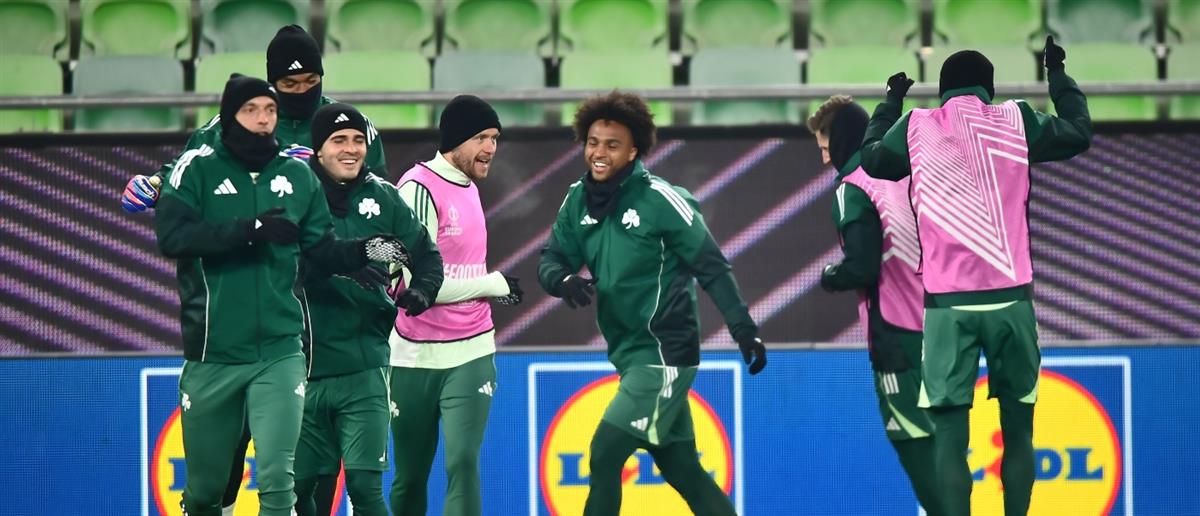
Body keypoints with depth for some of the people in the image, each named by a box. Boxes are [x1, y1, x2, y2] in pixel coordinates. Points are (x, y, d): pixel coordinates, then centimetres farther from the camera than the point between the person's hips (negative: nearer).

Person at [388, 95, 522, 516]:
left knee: (463, 464, -11)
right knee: (410, 477, 7)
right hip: (416, 357, -5)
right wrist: (496, 284, -9)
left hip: (470, 354, 5)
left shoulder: (469, 188, 10)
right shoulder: (419, 189, -14)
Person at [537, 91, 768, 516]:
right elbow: (551, 260, 6)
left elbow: (712, 268, -11)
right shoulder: (580, 199, 5)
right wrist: (565, 281, -18)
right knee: (682, 470, 11)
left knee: (605, 455, -12)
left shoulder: (660, 200, -14)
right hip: (628, 354, 7)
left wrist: (744, 330, -16)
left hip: (663, 353, -7)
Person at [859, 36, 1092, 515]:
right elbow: (1079, 133, 19)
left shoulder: (916, 127, 6)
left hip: (946, 303, 0)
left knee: (951, 436, -3)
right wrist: (1058, 74, 32)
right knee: (1017, 430, 10)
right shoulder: (1015, 120, 4)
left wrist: (891, 101, 39)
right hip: (1009, 297, 0)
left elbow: (872, 159, 24)